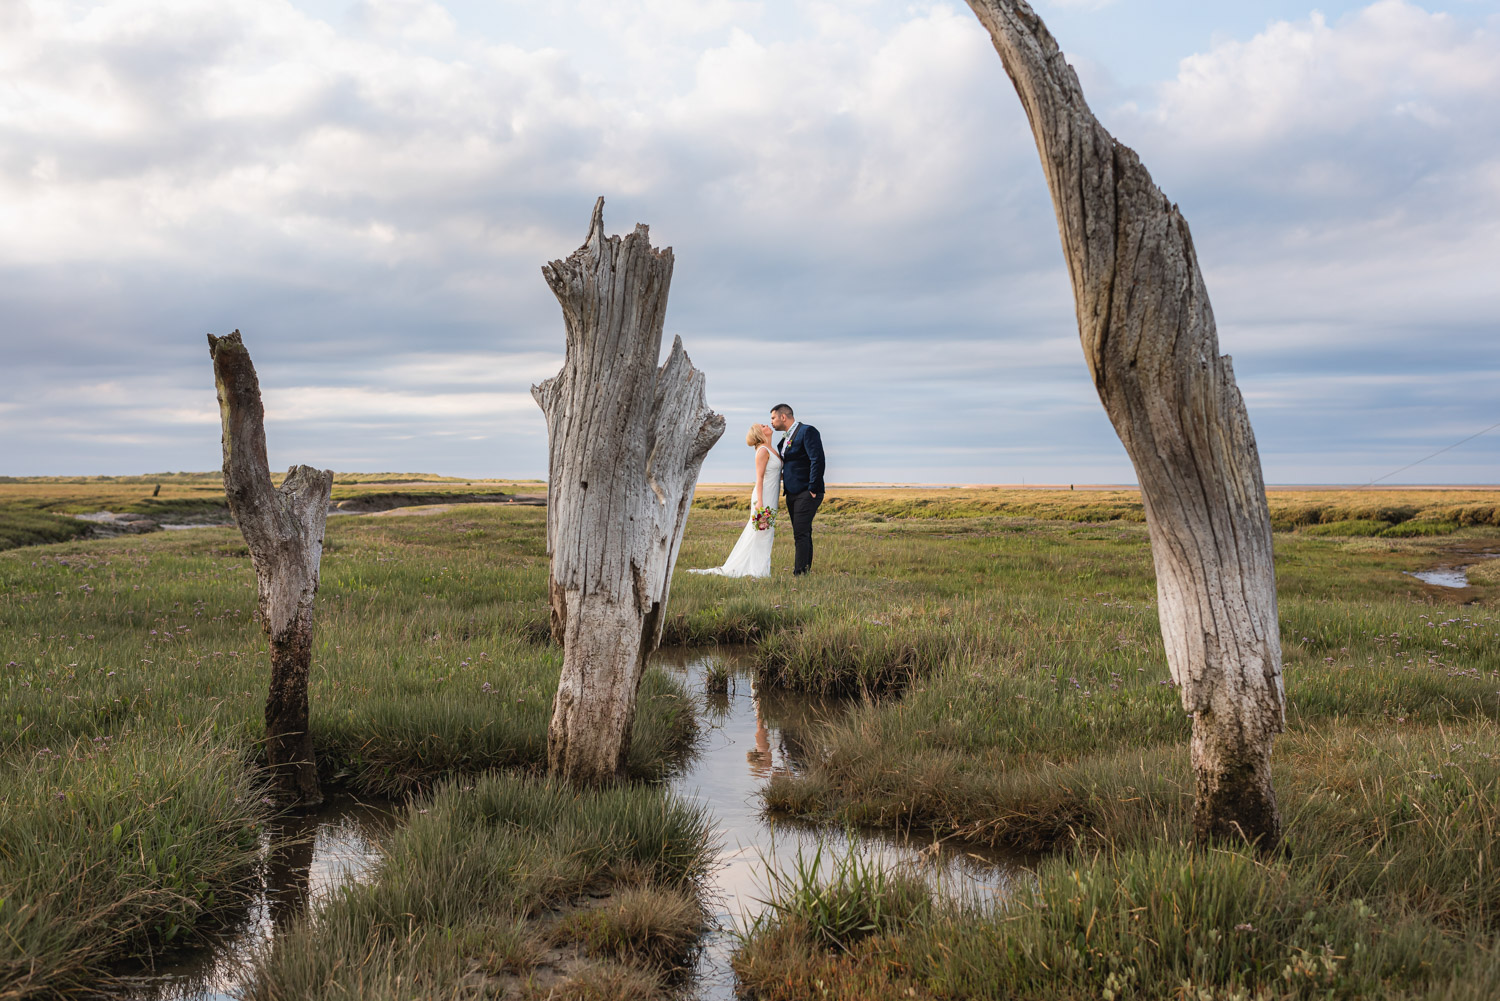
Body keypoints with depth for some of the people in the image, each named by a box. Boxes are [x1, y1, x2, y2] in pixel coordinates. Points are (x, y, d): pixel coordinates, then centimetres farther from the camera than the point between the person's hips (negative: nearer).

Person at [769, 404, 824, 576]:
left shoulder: (807, 431, -10)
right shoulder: (786, 438, 18)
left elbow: (817, 460, -18)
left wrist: (813, 489, -19)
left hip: (806, 493, -9)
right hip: (792, 493, 9)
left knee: (801, 534, -14)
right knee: (803, 534, 11)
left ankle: (800, 573, -15)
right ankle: (805, 572, 15)